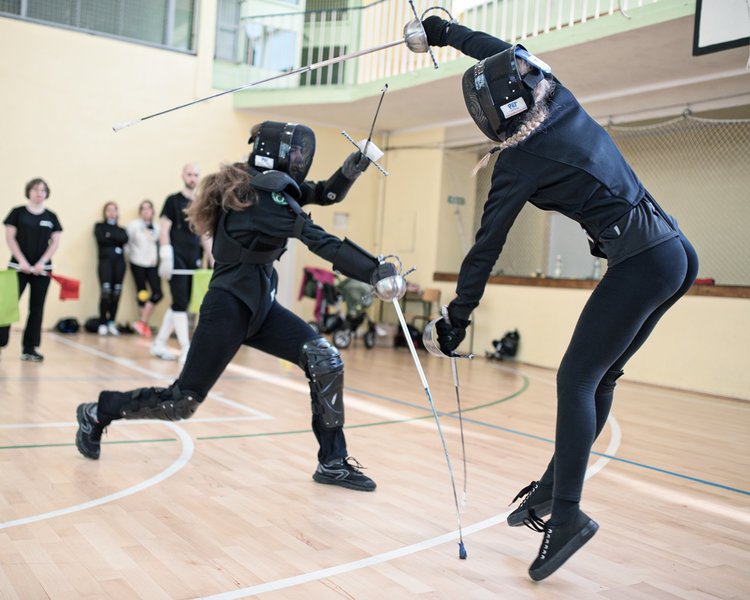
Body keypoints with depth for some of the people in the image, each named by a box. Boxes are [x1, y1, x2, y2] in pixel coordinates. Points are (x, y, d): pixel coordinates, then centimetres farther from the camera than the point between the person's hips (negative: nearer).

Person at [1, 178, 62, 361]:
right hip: (18, 267, -2)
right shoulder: (18, 212, 1)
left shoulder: (51, 217, 7)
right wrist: (22, 261, -12)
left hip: (42, 269, 2)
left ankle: (29, 349, 10)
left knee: (36, 309, 4)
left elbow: (55, 242, 4)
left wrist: (42, 262, -9)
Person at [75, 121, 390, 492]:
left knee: (326, 362, -7)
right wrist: (374, 271, -30)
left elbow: (327, 194, 11)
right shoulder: (259, 198, -20)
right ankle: (97, 413, 24)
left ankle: (333, 462, 2)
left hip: (260, 306, 9)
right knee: (182, 402, 0)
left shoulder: (274, 187, 6)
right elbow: (321, 241, -27)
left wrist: (349, 171, -9)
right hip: (228, 308, -9)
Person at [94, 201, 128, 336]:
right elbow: (101, 239, -5)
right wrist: (116, 240, 1)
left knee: (116, 293, -1)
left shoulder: (121, 229, 21)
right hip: (105, 261, -3)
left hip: (119, 262, 3)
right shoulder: (99, 227, 15)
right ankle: (102, 324, -10)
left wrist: (110, 235, -6)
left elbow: (124, 239, -1)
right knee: (105, 292, -15)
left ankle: (112, 323, 7)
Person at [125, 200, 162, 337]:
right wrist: (131, 255, 0)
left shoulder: (157, 227, 5)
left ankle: (142, 322, 1)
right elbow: (126, 242, 0)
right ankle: (145, 325, 14)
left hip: (152, 264, 2)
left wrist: (156, 257, 0)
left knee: (157, 293, -10)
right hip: (138, 264, -2)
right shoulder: (133, 225, -2)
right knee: (142, 294, 4)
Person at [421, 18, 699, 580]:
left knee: (576, 380, -3)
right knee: (599, 378, 12)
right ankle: (555, 488, 21)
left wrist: (458, 316, 4)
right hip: (677, 252, 8)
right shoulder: (564, 103, 8)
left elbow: (486, 246, -5)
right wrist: (447, 32, 36)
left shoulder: (520, 162, -10)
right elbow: (509, 54, 25)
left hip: (641, 263, -8)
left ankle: (567, 513, -7)